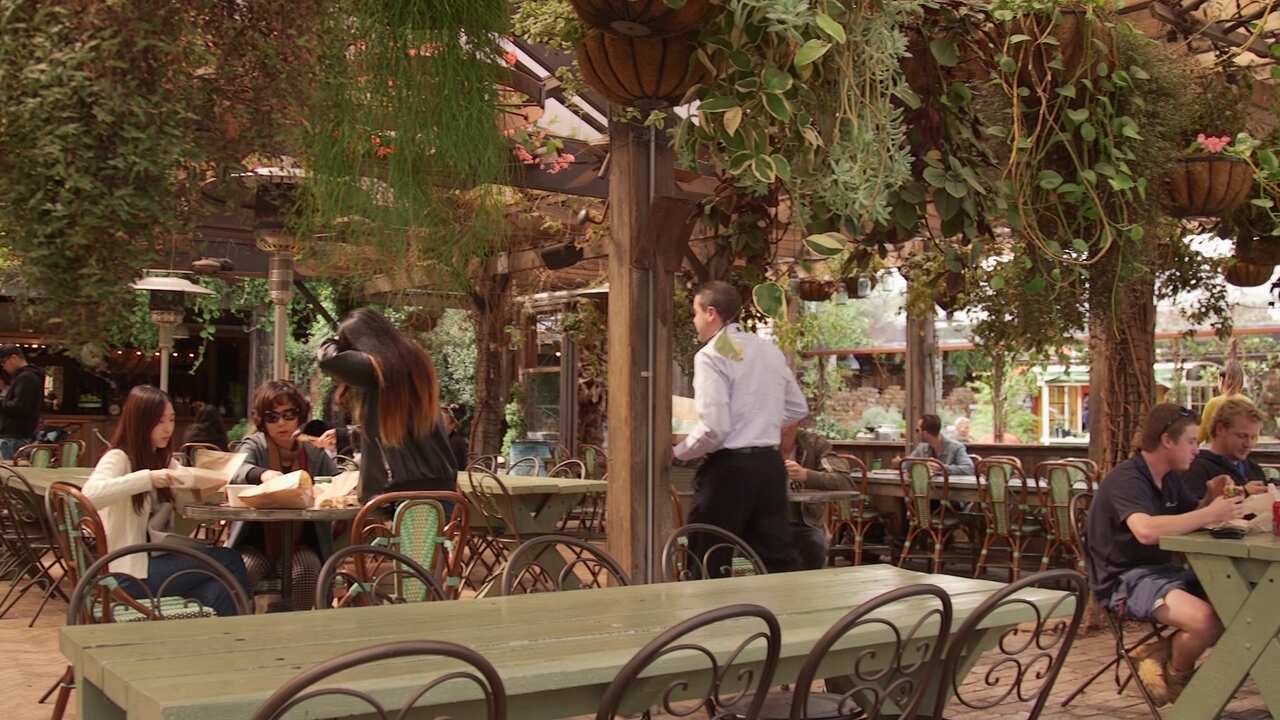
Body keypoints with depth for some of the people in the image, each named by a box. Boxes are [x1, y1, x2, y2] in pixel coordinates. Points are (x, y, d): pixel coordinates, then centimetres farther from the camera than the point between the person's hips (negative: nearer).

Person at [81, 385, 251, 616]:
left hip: (156, 560, 7)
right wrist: (147, 478, -33)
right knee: (228, 561, -16)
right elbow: (90, 495, -27)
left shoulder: (165, 460, 17)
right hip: (129, 574, -7)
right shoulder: (118, 458, -8)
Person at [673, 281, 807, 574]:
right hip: (771, 463, 7)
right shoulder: (769, 349, 12)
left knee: (706, 562, 2)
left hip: (729, 467, -7)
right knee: (779, 557, 10)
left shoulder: (711, 355, -11)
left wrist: (676, 452, -5)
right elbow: (798, 408, 21)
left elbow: (713, 428, -19)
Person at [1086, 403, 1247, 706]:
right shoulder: (1126, 479, -17)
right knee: (1206, 619, -29)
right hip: (1125, 579, -9)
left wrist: (1218, 501, -4)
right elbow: (1146, 530, -34)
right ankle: (1175, 678, 2)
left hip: (1163, 570, 9)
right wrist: (1210, 514, -27)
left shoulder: (1169, 479, 12)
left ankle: (1159, 655, 3)